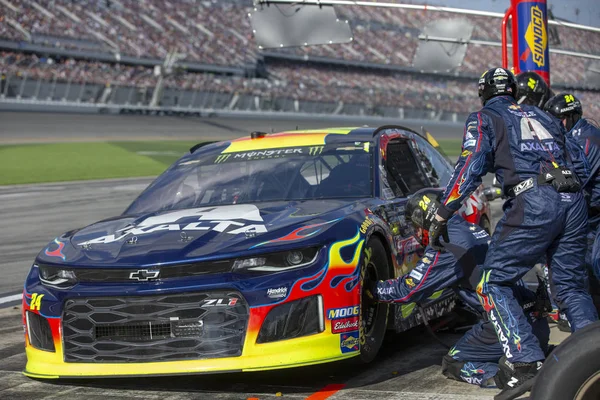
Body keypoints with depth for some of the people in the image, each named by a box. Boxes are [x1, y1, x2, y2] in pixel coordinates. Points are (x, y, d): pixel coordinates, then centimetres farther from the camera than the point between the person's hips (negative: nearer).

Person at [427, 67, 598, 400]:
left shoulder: (483, 119, 12)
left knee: (494, 284, 0)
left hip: (533, 201, -6)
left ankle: (526, 365, -14)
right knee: (571, 286, 15)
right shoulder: (542, 116, 29)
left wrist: (441, 217, 2)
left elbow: (469, 168, 0)